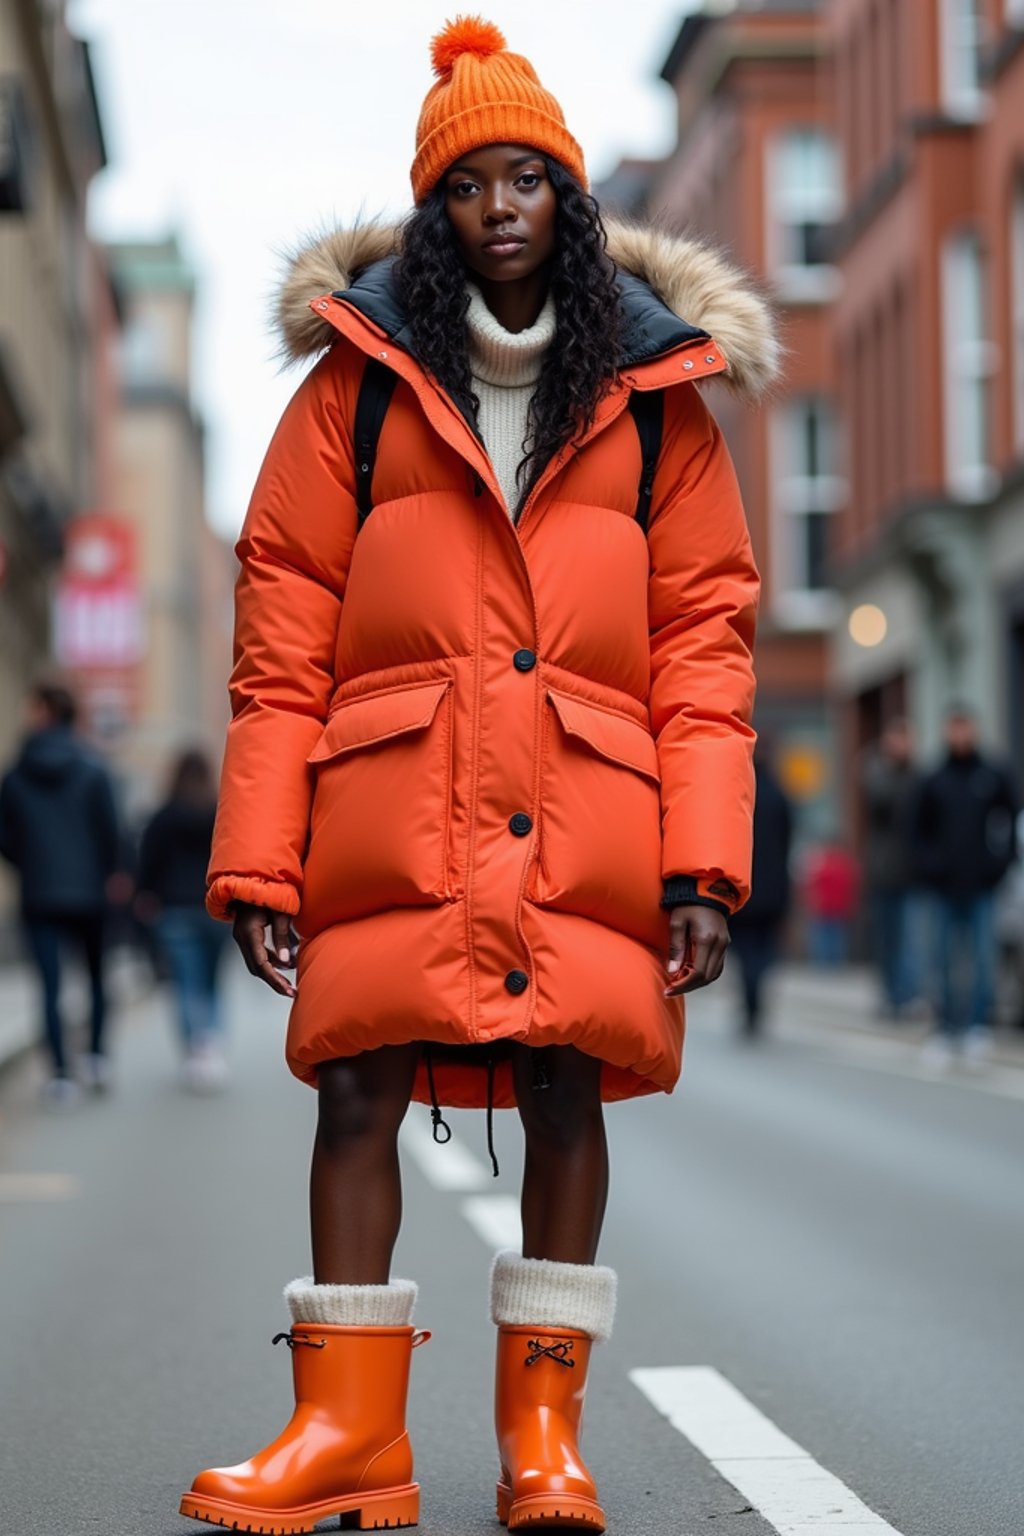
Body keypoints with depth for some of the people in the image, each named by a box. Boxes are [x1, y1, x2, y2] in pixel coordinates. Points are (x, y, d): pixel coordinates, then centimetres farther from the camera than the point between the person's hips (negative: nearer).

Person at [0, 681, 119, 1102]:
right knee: (96, 975, 18)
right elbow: (110, 830, -8)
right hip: (89, 893, 0)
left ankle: (62, 1074, -3)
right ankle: (98, 1058, 16)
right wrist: (108, 875, 6)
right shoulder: (93, 770, -6)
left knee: (50, 985, 2)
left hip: (40, 895, 0)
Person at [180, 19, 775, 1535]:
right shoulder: (361, 374, 9)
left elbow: (705, 631, 7)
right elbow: (283, 625, 5)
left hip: (585, 806, 1)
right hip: (393, 794, 0)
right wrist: (257, 855, -4)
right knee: (358, 1081, -3)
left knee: (567, 1086, 0)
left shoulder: (653, 388, 12)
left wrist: (704, 859, -4)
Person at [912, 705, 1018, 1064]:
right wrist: (930, 867, -2)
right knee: (948, 964, 5)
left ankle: (980, 1025, 1)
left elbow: (1010, 824, 5)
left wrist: (998, 864, -5)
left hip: (983, 888, -2)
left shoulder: (995, 777, 3)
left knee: (984, 958, -7)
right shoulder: (934, 782, 7)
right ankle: (948, 1030, 11)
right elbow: (921, 832, 12)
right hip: (945, 887, 2)